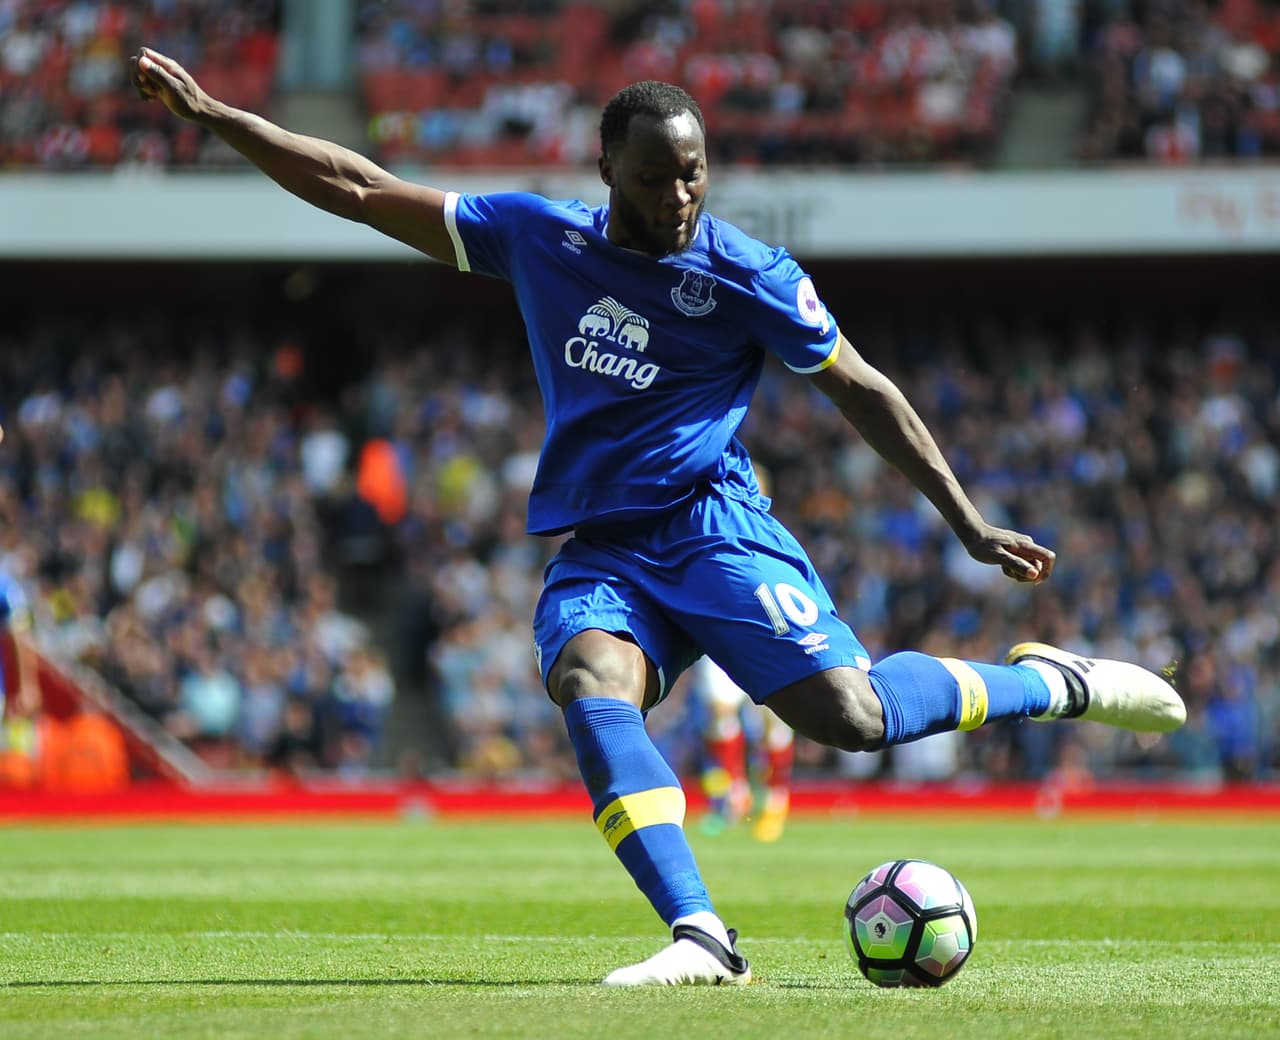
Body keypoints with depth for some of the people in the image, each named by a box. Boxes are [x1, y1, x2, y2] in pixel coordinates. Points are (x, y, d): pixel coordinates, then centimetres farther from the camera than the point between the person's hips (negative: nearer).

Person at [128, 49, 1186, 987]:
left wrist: (970, 524, 3)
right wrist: (213, 113, 9)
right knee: (591, 693, -30)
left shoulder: (746, 276, -3)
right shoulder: (538, 237, 7)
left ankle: (1046, 681, 5)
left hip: (712, 527, -3)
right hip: (598, 551, 3)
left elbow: (863, 391, 5)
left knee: (850, 715, -22)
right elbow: (360, 189, 12)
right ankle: (701, 939, -37)